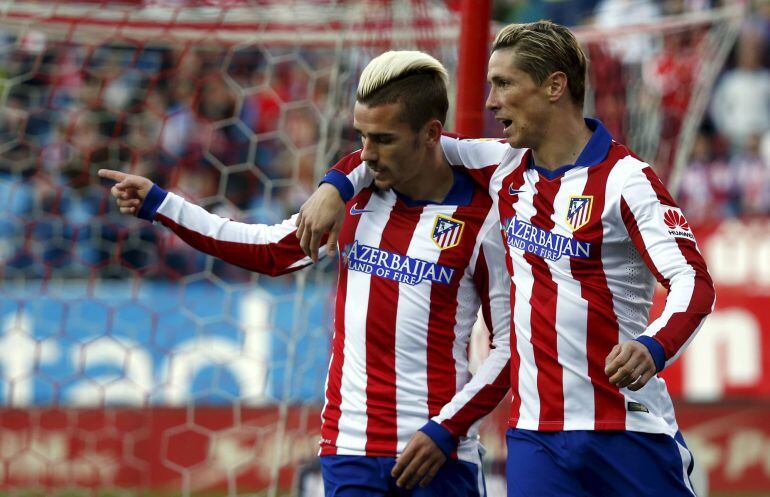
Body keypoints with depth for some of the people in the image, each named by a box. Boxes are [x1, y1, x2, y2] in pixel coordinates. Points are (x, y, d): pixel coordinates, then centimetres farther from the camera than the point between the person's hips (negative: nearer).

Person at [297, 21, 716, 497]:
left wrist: (652, 349, -37)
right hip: (535, 433, 5)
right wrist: (336, 185, 6)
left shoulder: (625, 179, -10)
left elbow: (695, 282, -18)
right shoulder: (505, 168, 9)